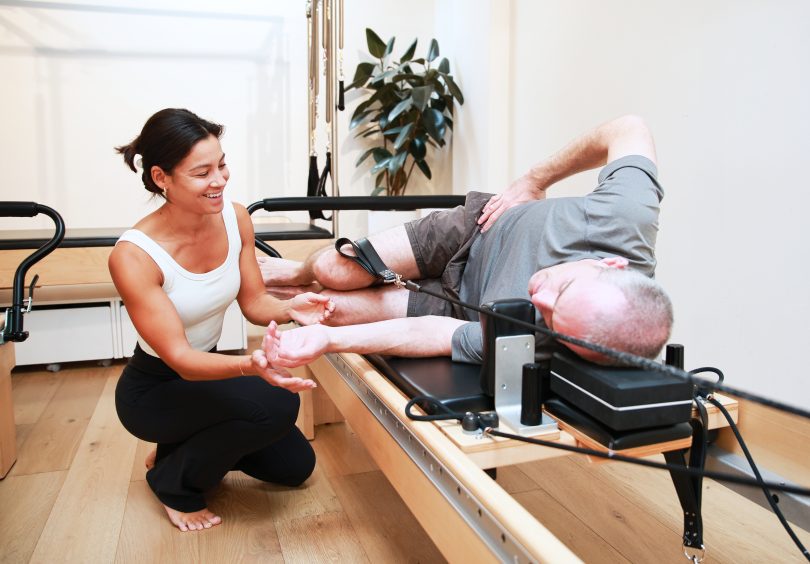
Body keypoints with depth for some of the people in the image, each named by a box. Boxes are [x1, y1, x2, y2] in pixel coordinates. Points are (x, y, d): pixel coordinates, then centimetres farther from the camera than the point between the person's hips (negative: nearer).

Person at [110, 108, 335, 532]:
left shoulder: (236, 218, -13)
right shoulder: (132, 256, -29)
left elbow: (253, 302, -4)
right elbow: (179, 359, -29)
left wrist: (289, 308, -27)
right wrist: (251, 365, -48)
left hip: (207, 369, 6)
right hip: (154, 390, -6)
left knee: (295, 465, 7)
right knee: (276, 403, -29)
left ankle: (184, 448, 26)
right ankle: (174, 480, -2)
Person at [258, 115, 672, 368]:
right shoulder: (630, 211, -37)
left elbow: (435, 334, -30)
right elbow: (629, 129, -16)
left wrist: (328, 340, -33)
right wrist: (535, 181, -14)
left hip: (465, 301, -2)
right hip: (482, 225, 2)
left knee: (339, 309, -2)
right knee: (335, 271, 0)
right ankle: (299, 272, 40)